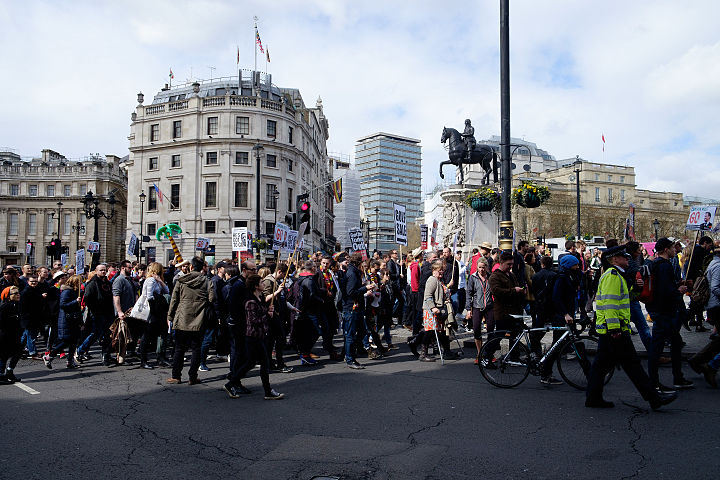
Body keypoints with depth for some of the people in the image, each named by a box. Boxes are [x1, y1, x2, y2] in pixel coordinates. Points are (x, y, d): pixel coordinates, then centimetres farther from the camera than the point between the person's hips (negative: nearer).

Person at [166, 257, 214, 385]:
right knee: (196, 349, 6)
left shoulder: (181, 281, 1)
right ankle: (192, 377, 7)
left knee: (179, 349, 11)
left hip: (182, 320, 1)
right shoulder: (207, 282, -3)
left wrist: (170, 317, 10)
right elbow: (212, 299, -7)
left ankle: (176, 376, 15)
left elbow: (174, 300, 3)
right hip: (198, 321, -1)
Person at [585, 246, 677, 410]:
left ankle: (593, 398, 14)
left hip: (606, 331, 10)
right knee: (632, 363, -2)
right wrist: (614, 328, -23)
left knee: (602, 364, 10)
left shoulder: (613, 275, 21)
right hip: (615, 330, -10)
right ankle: (654, 398, 6)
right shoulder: (613, 275, -13)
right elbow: (609, 303, -21)